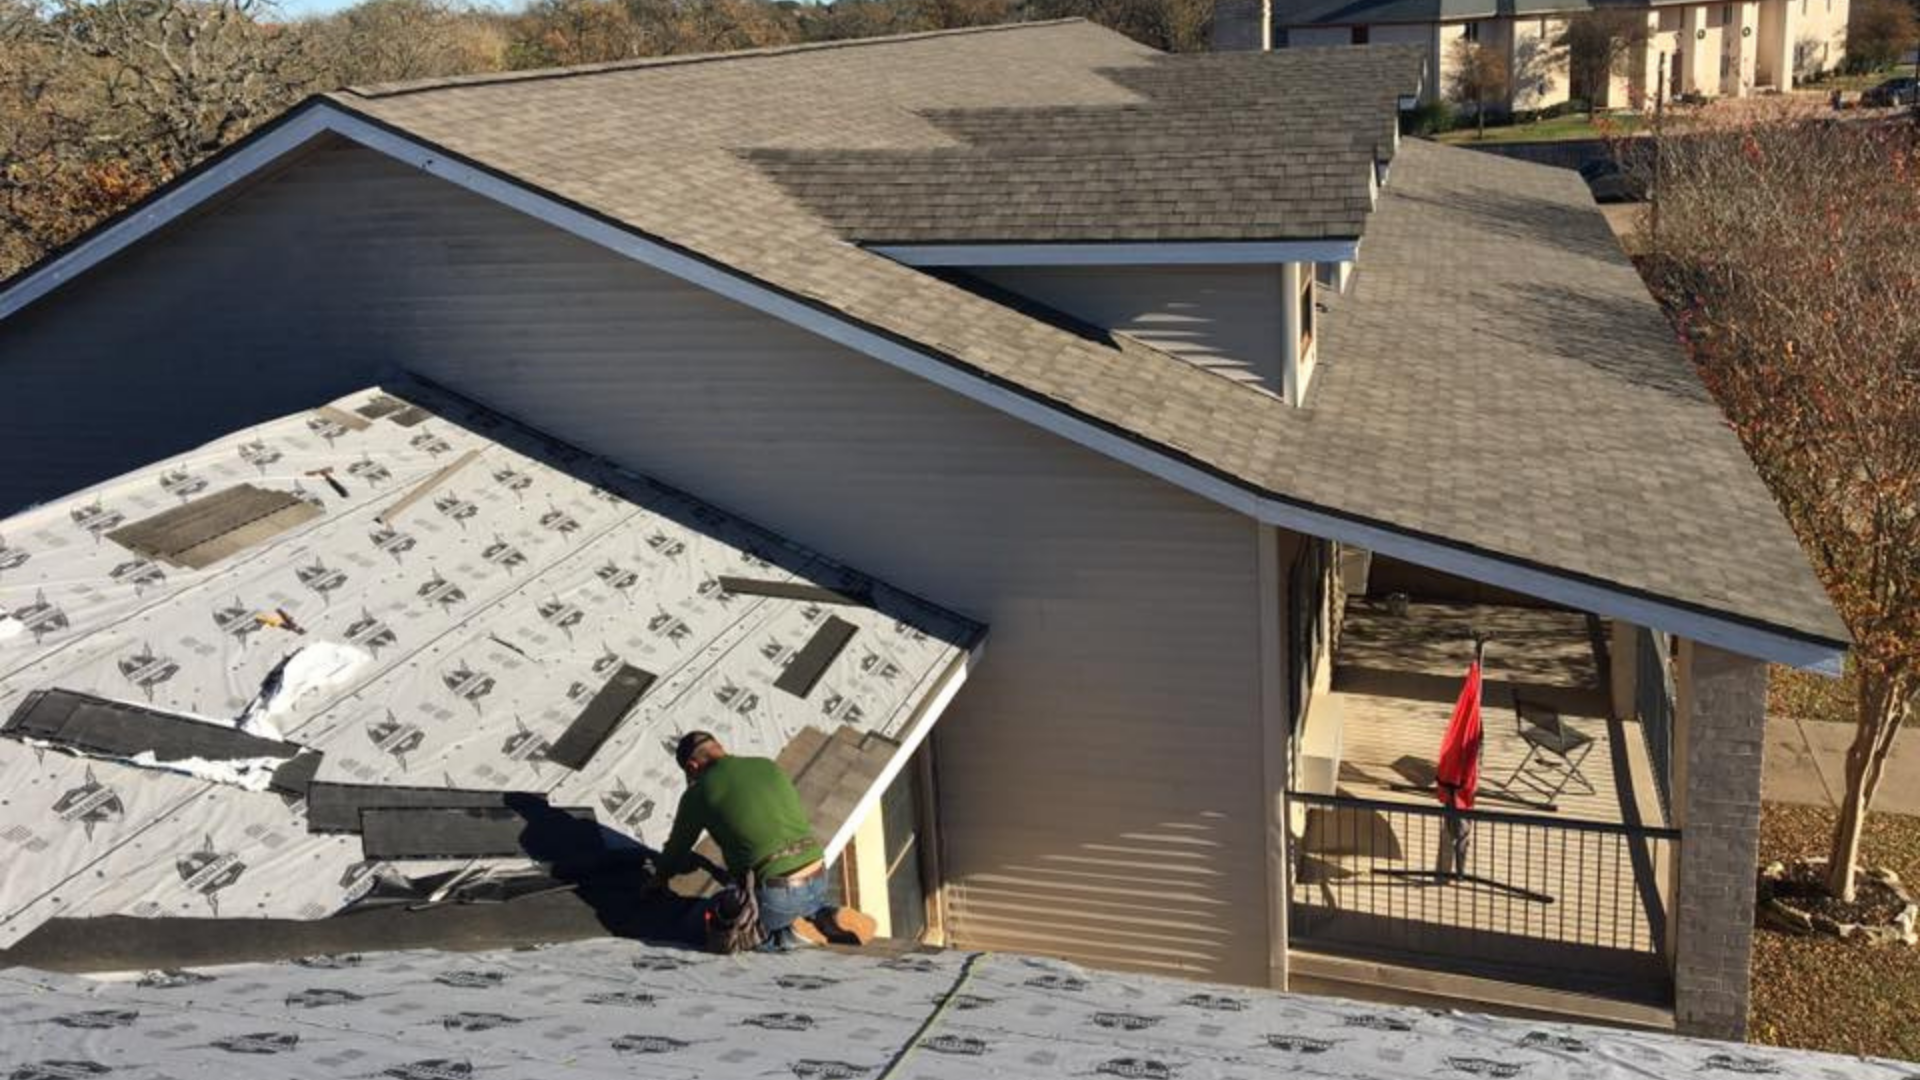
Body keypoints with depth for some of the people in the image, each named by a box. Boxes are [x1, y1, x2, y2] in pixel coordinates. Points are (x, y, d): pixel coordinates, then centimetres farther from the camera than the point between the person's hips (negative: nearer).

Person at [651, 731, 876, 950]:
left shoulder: (699, 793, 0)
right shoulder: (768, 766, 15)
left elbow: (678, 847, 14)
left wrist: (659, 879, 37)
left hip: (779, 890, -5)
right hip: (818, 877, 5)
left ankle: (788, 935, -2)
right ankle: (830, 919, 7)